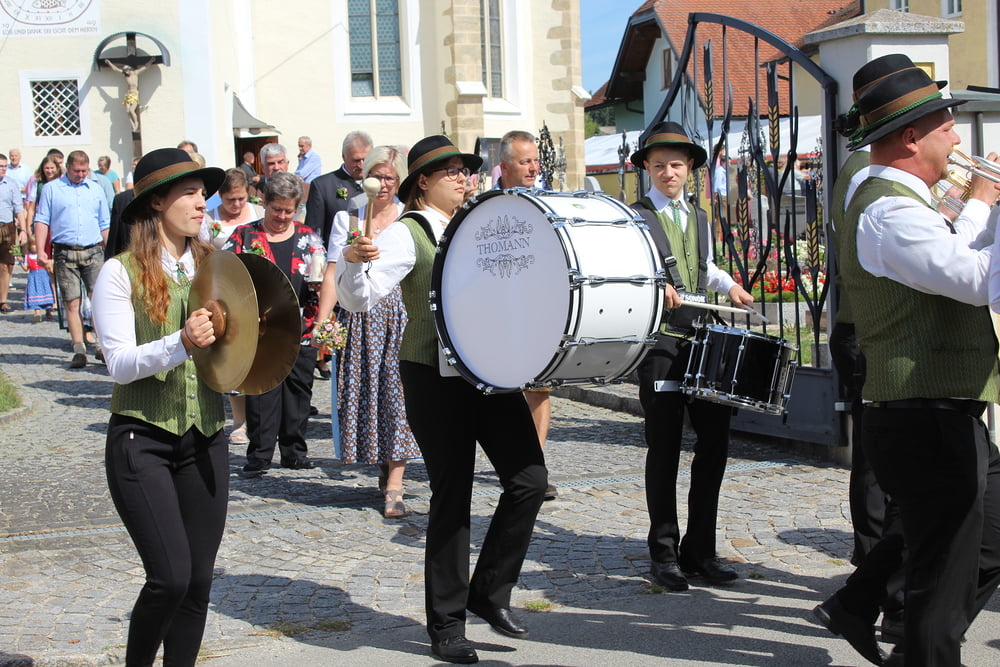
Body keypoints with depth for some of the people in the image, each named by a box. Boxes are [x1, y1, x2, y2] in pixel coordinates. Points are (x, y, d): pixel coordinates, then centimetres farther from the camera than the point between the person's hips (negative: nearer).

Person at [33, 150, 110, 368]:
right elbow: (42, 221, 4)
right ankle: (79, 350, 4)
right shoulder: (51, 189, 8)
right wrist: (40, 250, -6)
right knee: (72, 303, 0)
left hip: (93, 252, 1)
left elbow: (105, 224, 18)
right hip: (65, 253, -1)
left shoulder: (95, 189, 15)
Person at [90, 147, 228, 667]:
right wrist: (180, 344, -28)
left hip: (204, 439, 5)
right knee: (170, 577, -11)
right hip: (142, 438, -5)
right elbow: (120, 364, -13)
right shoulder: (121, 273, -5)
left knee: (199, 580, 6)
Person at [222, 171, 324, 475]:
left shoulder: (308, 237, 11)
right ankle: (259, 455, 7)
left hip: (301, 332, 2)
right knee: (261, 394, -1)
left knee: (298, 393, 8)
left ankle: (295, 452, 19)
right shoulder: (244, 236, 5)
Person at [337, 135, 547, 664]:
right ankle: (446, 625, 14)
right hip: (434, 377, -6)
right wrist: (352, 262, -38)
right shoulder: (407, 234, -7)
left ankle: (490, 592, 15)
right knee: (452, 496, 0)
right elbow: (360, 298, -18)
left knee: (529, 477, -3)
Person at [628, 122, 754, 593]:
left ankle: (699, 550, 15)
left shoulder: (699, 218, 20)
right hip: (659, 342, -6)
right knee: (664, 448, -1)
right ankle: (664, 555, 10)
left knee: (715, 441, 3)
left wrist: (728, 285, 10)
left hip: (704, 340, 6)